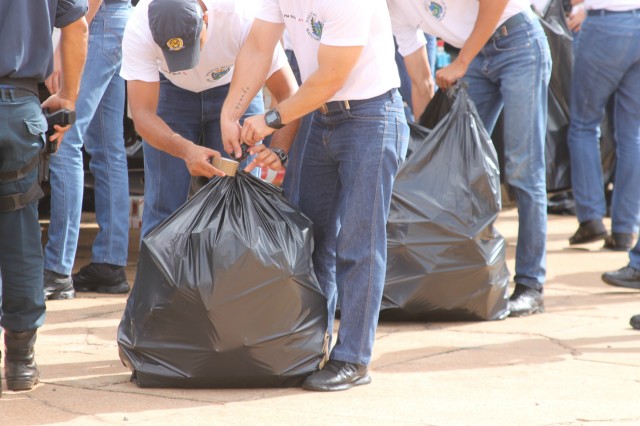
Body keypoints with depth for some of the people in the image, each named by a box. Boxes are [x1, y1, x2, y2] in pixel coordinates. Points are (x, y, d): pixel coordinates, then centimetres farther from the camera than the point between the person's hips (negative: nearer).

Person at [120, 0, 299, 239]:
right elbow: (142, 114, -35)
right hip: (172, 92, 0)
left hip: (234, 89, 0)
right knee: (163, 204, -6)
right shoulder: (139, 29, -35)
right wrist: (185, 150, -53)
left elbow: (289, 95, -32)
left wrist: (278, 151, -49)